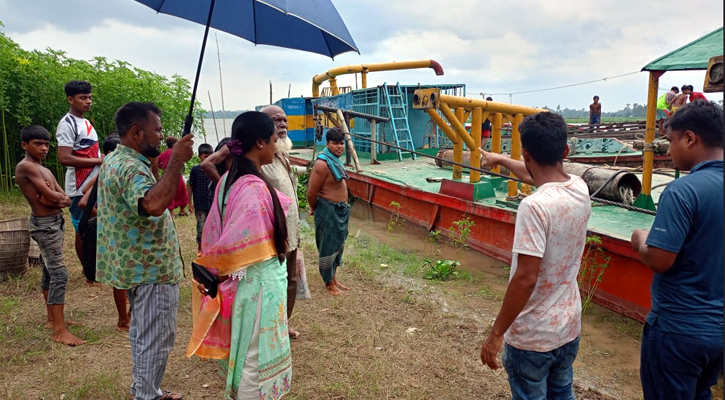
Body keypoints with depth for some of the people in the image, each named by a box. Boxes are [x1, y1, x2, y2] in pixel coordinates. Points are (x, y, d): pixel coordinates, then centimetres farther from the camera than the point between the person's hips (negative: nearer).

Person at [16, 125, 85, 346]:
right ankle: (60, 330, -11)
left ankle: (52, 317, 29)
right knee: (59, 274, -13)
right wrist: (57, 196, -2)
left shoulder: (46, 170, 14)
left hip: (55, 222, 9)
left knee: (49, 272, 17)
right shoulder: (26, 166, -14)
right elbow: (52, 196, -21)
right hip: (44, 225, -9)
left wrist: (55, 199, -15)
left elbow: (67, 199, 4)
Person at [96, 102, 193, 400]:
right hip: (152, 268, -11)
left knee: (142, 330, 22)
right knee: (156, 337, 2)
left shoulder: (115, 160, 11)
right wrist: (176, 161, -39)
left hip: (137, 265, 11)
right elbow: (154, 204, -44)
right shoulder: (130, 168, -24)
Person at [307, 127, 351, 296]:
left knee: (338, 245, 19)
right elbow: (311, 193, -21)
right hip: (328, 211, -9)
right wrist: (314, 209, -4)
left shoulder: (335, 160, 7)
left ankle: (334, 279, 35)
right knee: (328, 247, 5)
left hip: (340, 209, 10)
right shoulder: (323, 163, -22)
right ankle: (329, 283, 21)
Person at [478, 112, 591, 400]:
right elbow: (535, 176, 18)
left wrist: (496, 334, -17)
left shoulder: (534, 206, -27)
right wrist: (501, 160, 34)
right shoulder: (580, 189, -3)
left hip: (532, 336, -7)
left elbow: (525, 278, -27)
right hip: (569, 328, 7)